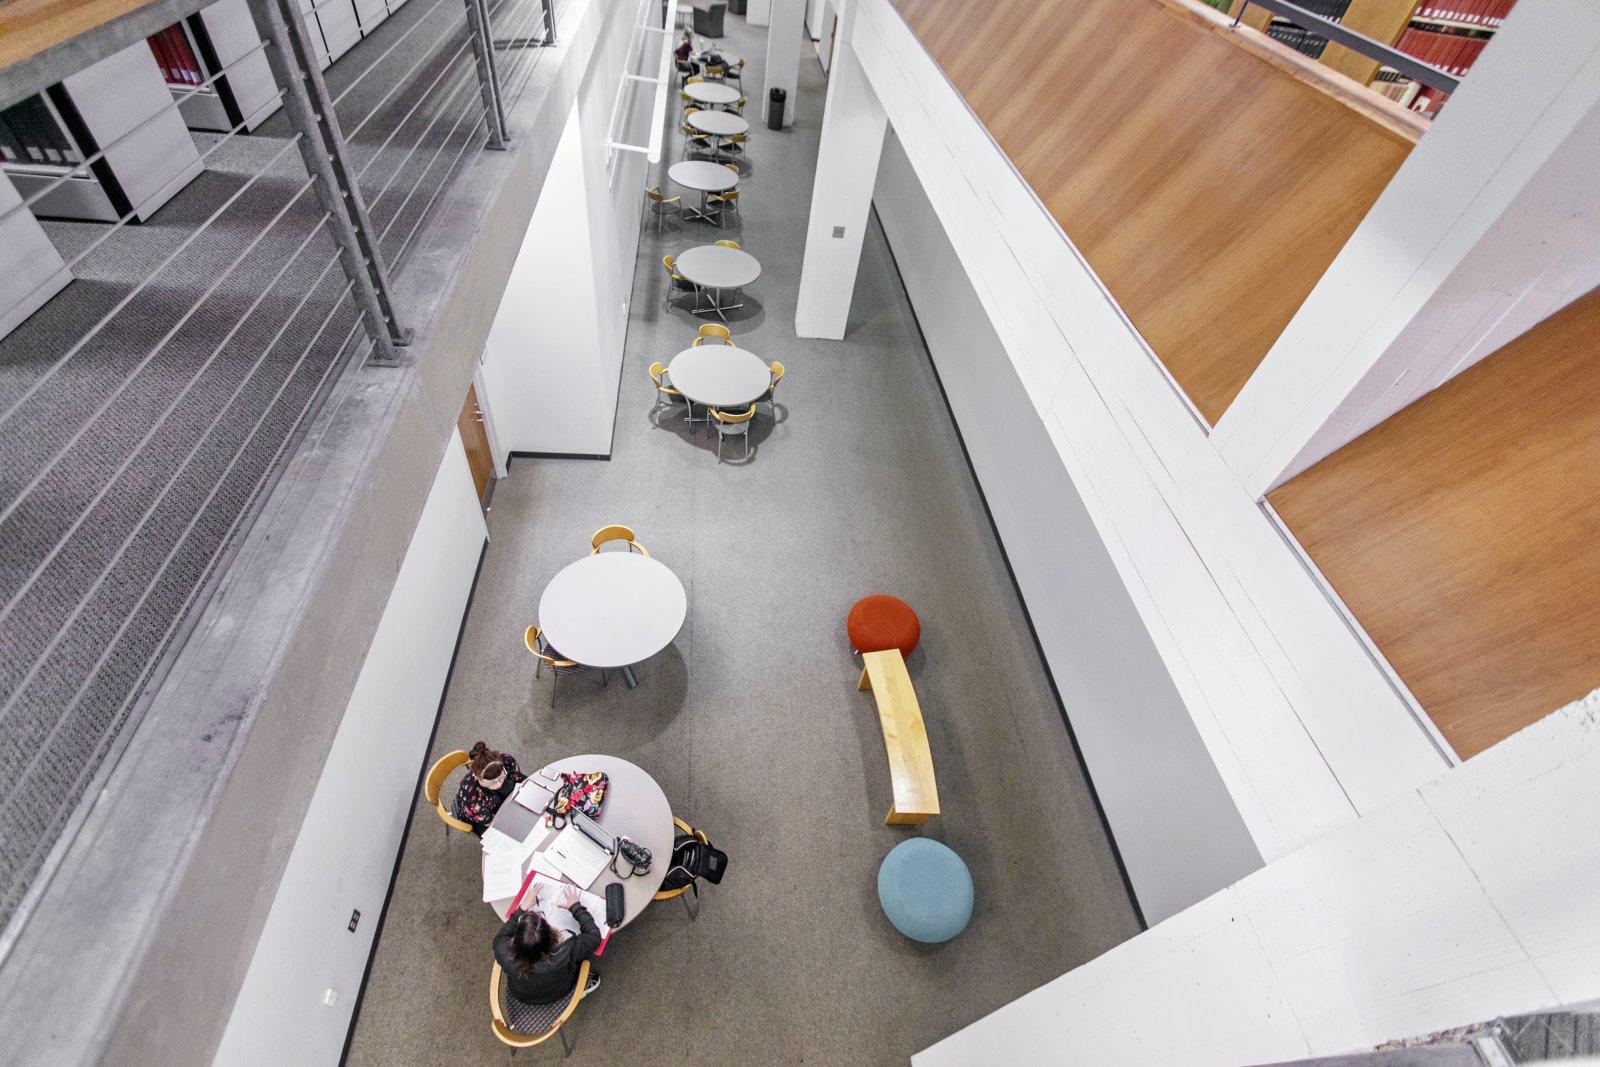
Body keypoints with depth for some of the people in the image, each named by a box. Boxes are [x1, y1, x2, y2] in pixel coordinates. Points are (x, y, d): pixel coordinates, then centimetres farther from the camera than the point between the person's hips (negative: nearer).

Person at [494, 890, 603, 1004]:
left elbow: (500, 937, -13)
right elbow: (593, 935, -25)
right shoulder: (565, 955, -43)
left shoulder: (506, 957, -37)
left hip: (521, 996, 2)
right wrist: (575, 907, -18)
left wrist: (522, 909, -12)